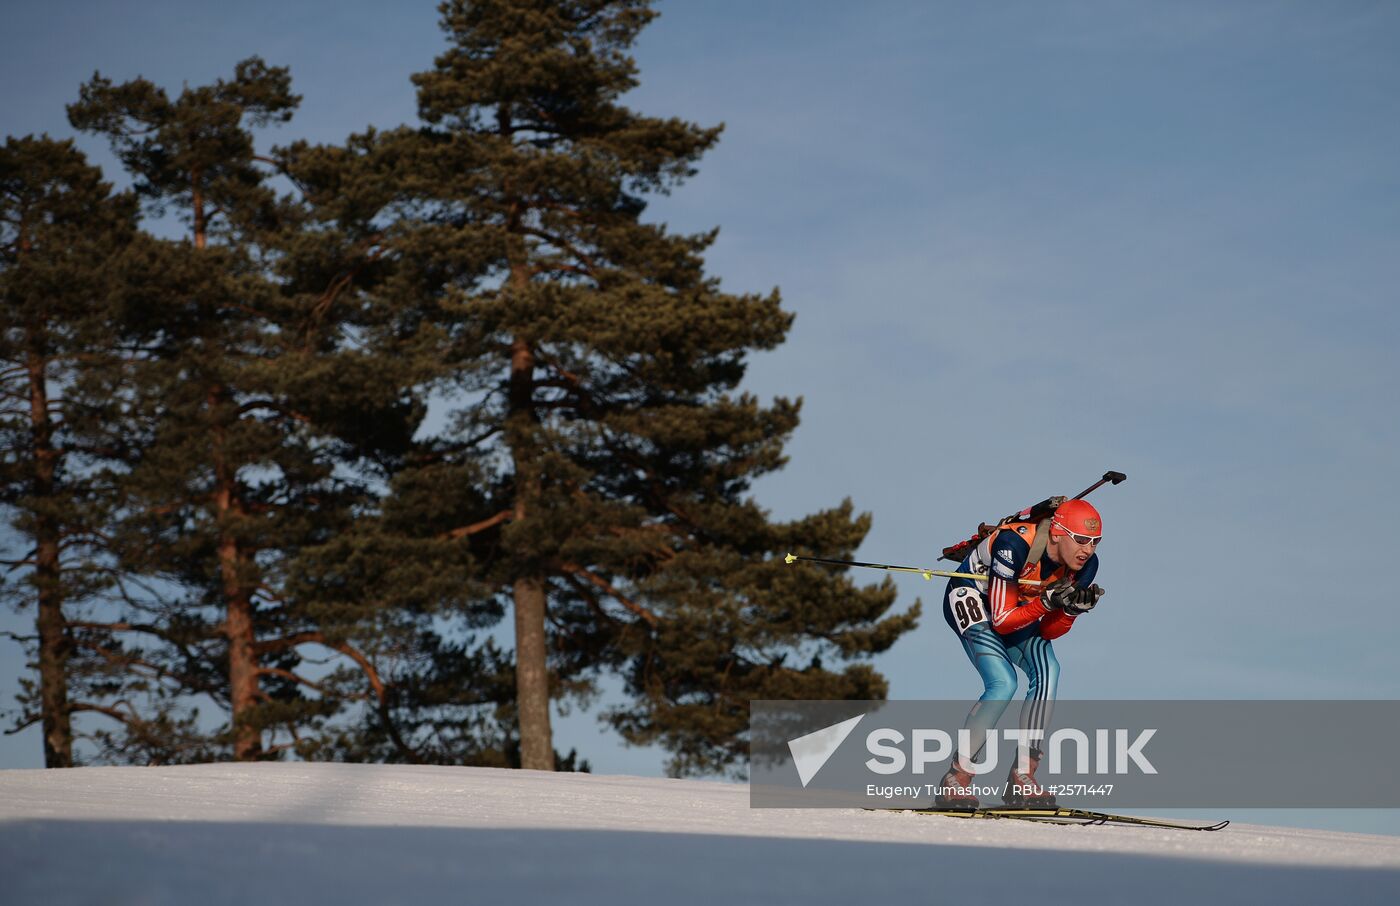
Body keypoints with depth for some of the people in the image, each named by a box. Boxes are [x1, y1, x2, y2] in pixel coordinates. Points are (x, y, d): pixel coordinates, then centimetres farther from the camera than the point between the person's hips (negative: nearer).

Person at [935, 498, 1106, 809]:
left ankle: (1022, 776, -16)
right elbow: (1001, 621, -29)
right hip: (970, 597, -6)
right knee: (1003, 684, -26)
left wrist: (1073, 607, -30)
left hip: (1017, 609, 6)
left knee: (1047, 671, -20)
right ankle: (956, 779, -16)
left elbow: (1047, 632, -11)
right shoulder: (1015, 545, -35)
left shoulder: (1085, 564, -17)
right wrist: (1048, 602, -41)